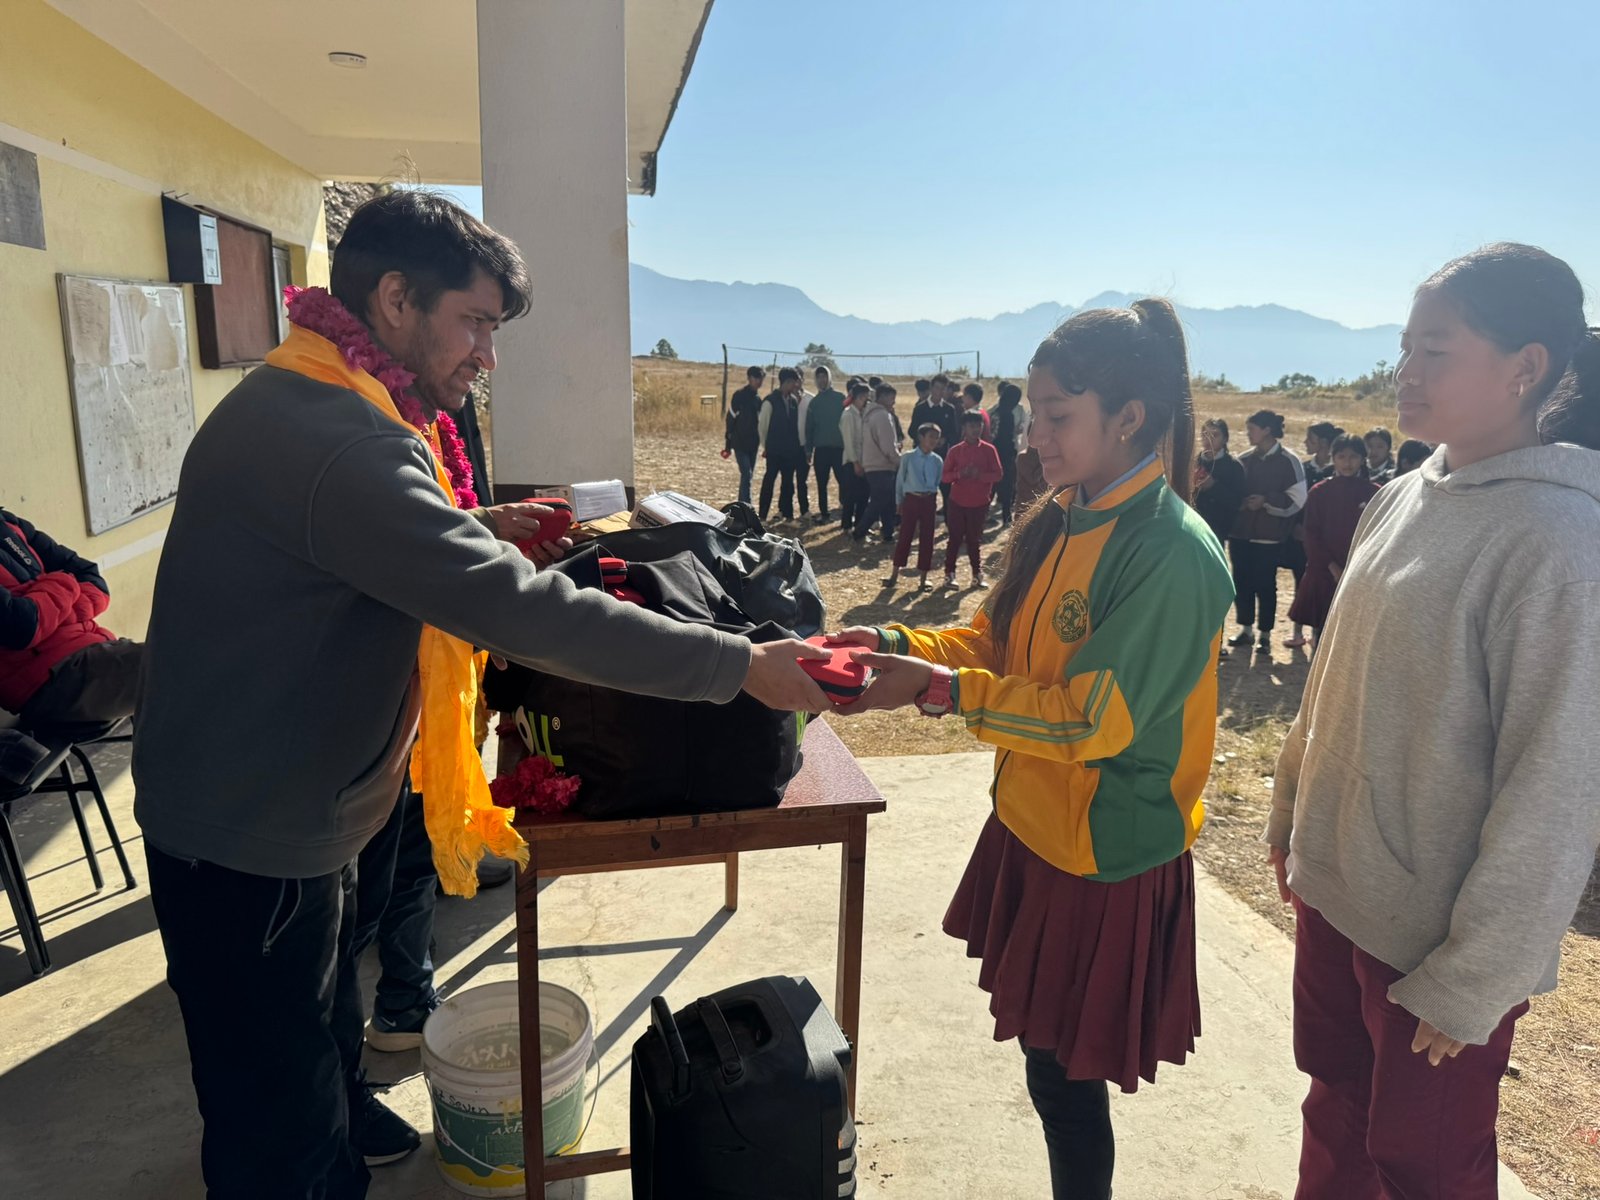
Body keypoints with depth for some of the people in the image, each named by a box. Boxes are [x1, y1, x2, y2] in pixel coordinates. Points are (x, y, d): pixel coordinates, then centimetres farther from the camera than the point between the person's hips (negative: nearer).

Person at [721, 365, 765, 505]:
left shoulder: (758, 398, 11)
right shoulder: (739, 396, -9)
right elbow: (730, 420, -8)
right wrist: (728, 445, -8)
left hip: (753, 444, 6)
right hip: (740, 443, -6)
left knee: (748, 476, 9)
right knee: (746, 475, -15)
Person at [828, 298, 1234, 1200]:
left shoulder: (1174, 555, -23)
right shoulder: (1062, 520, 2)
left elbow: (1091, 718, -24)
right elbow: (997, 641, 7)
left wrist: (937, 688, -24)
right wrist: (900, 645, -8)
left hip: (1105, 856, -7)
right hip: (1034, 824, 7)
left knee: (1065, 1075, 10)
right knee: (1044, 1051, 21)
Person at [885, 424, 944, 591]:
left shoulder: (937, 461, 2)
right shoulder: (908, 458, -4)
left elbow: (938, 483, 10)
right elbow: (900, 480, 2)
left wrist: (935, 503, 6)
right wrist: (899, 502, 3)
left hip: (929, 501, 2)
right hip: (911, 499, -2)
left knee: (926, 538, 5)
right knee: (905, 536, 3)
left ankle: (923, 577, 15)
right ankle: (895, 573, 14)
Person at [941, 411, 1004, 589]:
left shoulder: (989, 449, -1)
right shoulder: (955, 450, -1)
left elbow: (998, 474, -3)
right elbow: (945, 476, -1)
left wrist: (980, 474, -19)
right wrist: (960, 474, -20)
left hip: (979, 503, 0)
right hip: (958, 502, 0)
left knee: (975, 539, 9)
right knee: (955, 538, 3)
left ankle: (977, 574, 18)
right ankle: (949, 574, 11)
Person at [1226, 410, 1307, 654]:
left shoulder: (1288, 461, -5)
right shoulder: (1243, 459, 8)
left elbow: (1297, 499, -7)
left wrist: (1266, 500, -16)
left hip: (1269, 535, -4)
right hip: (1240, 532, 4)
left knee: (1265, 585, 1)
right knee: (1242, 582, 7)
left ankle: (1265, 634, 12)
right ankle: (1246, 629, 21)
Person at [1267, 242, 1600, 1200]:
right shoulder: (1404, 499, 1)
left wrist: (1472, 985, -16)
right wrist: (1292, 818, 12)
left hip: (1436, 938, -6)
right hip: (1334, 891, 6)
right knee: (1336, 1120, 24)